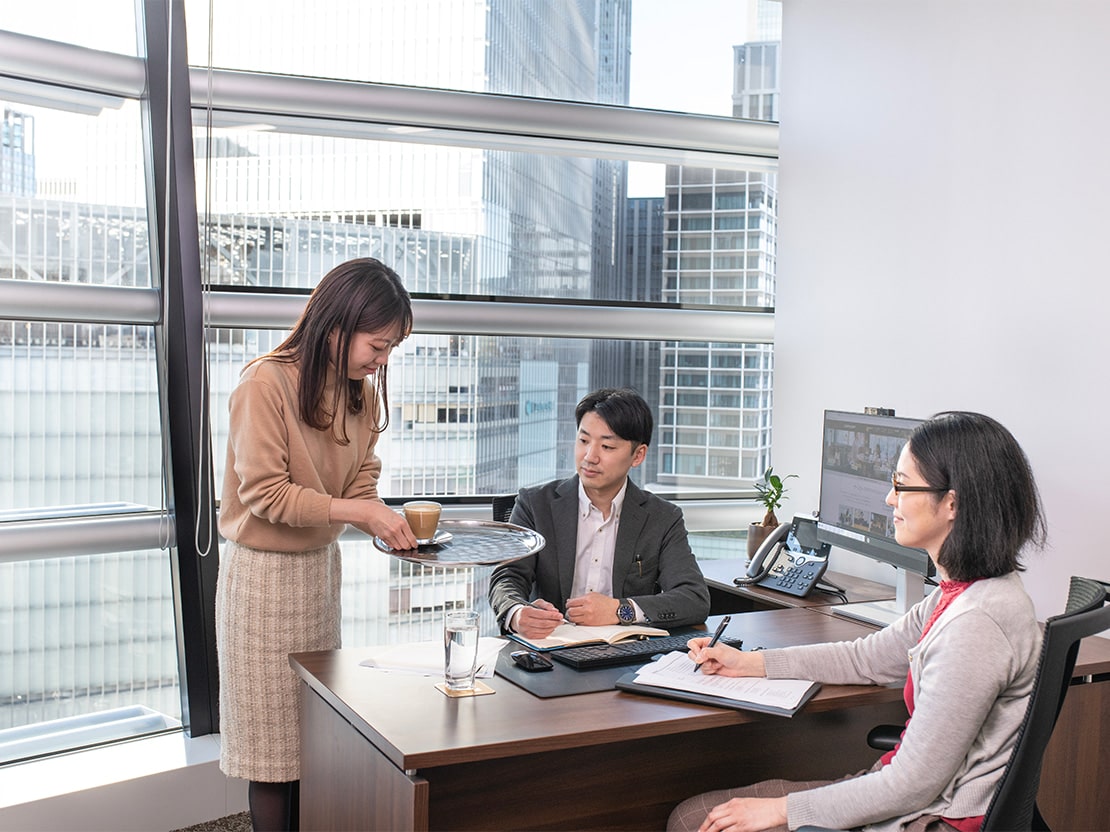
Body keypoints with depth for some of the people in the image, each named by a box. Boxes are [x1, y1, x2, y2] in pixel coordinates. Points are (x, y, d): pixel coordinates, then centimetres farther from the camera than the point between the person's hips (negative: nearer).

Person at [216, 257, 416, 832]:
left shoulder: (362, 393, 4)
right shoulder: (265, 384, -18)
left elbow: (361, 484, 6)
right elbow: (265, 492, -20)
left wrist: (390, 525, -14)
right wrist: (362, 512, -24)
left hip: (321, 565, 6)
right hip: (264, 570, -6)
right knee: (273, 739, 3)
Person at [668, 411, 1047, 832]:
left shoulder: (975, 623, -27)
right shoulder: (960, 593, 4)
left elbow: (913, 785, -24)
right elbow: (868, 658, 17)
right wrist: (746, 663, 15)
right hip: (917, 794, 9)